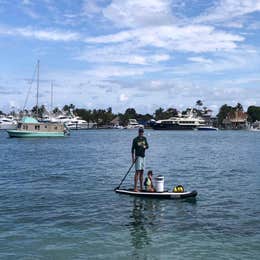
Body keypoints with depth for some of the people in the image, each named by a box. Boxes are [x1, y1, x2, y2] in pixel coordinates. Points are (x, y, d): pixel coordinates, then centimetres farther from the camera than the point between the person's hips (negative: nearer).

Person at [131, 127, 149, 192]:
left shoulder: (144, 138, 12)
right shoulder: (135, 139, -6)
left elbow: (147, 146, 11)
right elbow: (133, 149, -7)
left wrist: (145, 146, -13)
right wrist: (133, 158, -13)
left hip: (143, 156, 7)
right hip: (138, 157, -7)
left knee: (142, 172, 11)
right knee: (137, 172, -13)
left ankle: (141, 187, 18)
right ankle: (135, 188, -14)